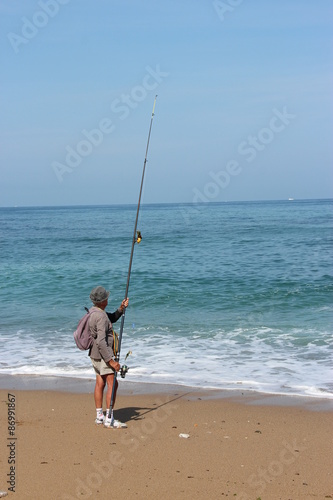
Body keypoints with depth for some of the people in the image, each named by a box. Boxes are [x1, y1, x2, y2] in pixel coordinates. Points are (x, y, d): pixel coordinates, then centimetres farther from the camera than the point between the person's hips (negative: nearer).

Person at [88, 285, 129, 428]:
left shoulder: (94, 311, 7)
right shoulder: (101, 317, -24)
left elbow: (112, 318, 22)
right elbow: (101, 342, -30)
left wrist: (121, 309, 5)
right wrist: (111, 360, -28)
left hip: (95, 355, 10)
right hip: (102, 355, -10)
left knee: (100, 383, 12)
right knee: (112, 384, -8)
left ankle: (99, 416, 17)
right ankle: (109, 419, -9)